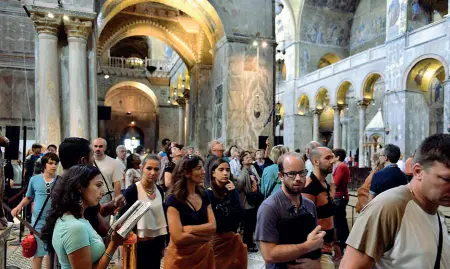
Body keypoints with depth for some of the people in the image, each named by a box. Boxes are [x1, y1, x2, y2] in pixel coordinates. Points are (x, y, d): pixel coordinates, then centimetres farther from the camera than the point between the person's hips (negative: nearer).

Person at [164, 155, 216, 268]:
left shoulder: (204, 196, 2)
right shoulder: (173, 200, -16)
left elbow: (213, 227, -7)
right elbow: (178, 237, -23)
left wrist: (188, 229, -19)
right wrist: (205, 235, -12)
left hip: (204, 254, 5)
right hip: (181, 257, -5)